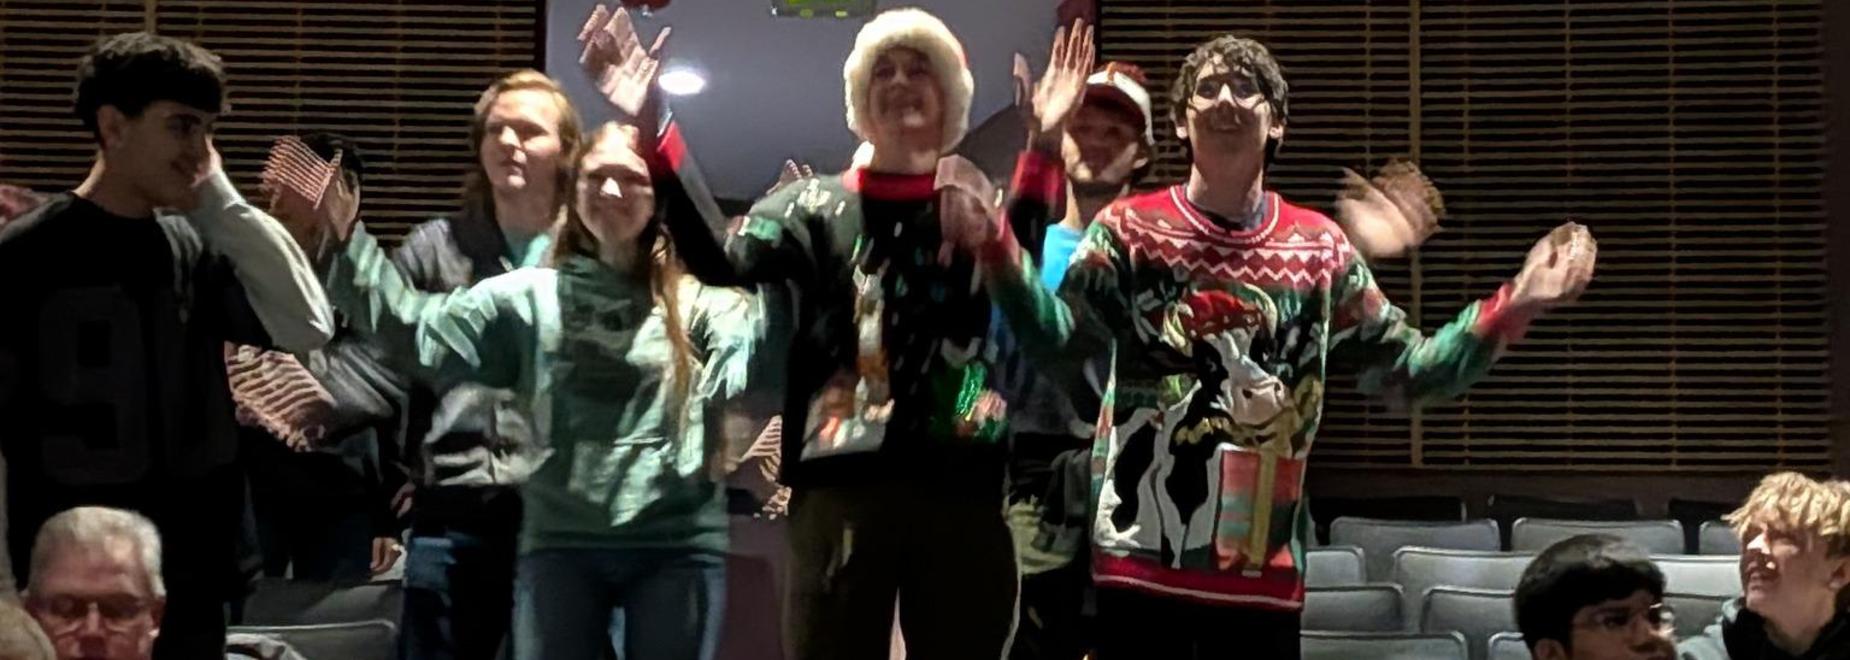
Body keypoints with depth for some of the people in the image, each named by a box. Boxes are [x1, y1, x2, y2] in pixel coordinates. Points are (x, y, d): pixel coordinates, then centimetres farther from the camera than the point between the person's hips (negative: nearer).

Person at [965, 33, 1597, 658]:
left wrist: (1512, 306, 1)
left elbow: (1404, 372, 11)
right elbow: (1056, 345, -11)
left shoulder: (1319, 246, 8)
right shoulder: (1132, 229, 1)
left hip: (1265, 568, 3)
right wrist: (995, 247, -25)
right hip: (1143, 560, -2)